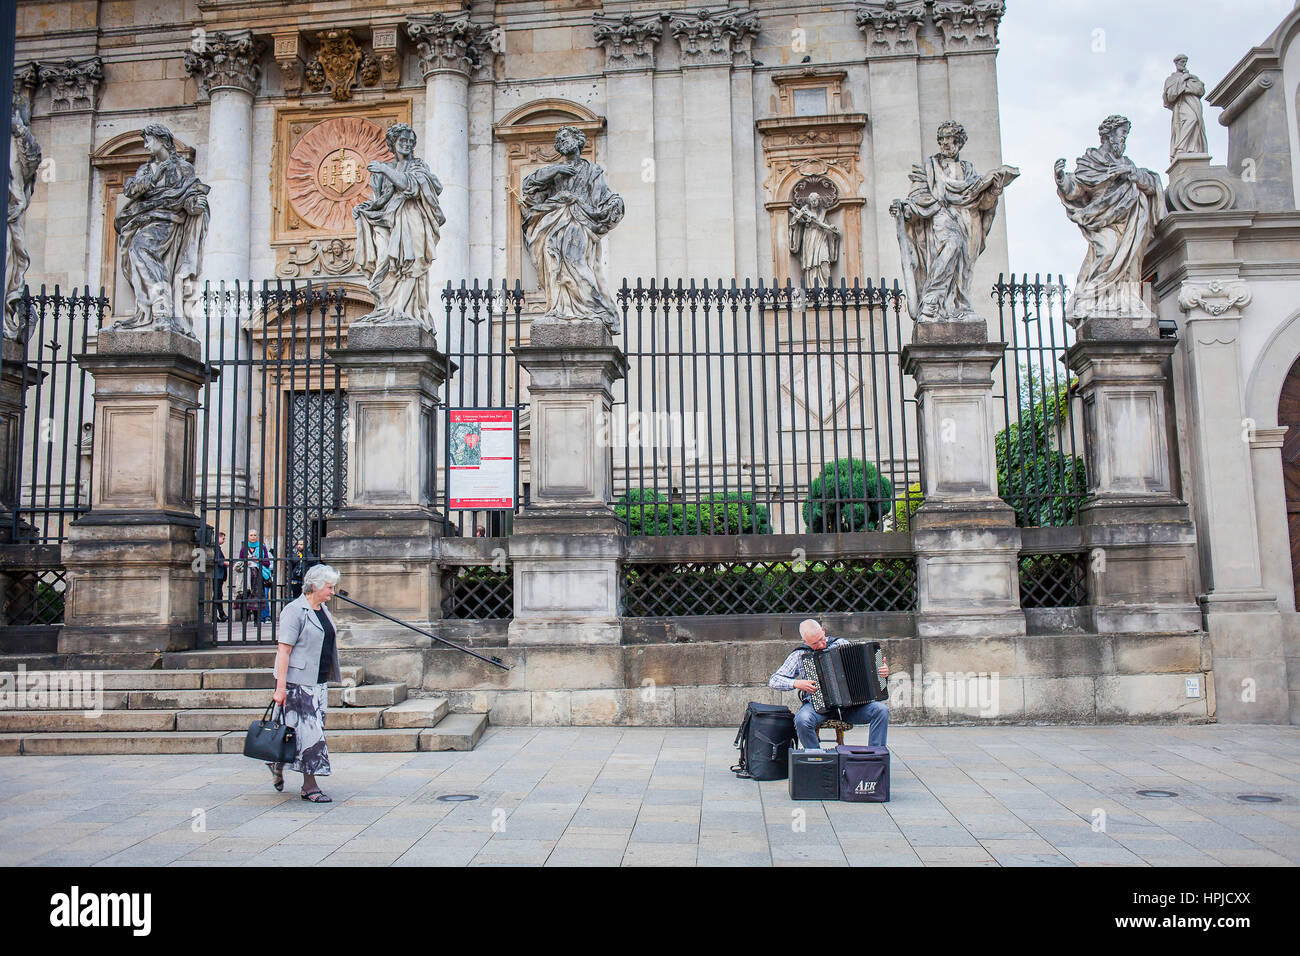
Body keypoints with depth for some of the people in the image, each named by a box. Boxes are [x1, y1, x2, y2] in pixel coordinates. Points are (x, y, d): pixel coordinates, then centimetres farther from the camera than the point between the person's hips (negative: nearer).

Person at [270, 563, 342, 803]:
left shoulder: (323, 610, 14)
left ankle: (278, 765, 30)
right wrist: (280, 687, -20)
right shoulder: (295, 611, -12)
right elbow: (283, 650, -16)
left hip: (318, 682, 8)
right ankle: (310, 786, 1)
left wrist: (332, 675, 22)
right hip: (297, 682, -8)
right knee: (309, 731, -7)